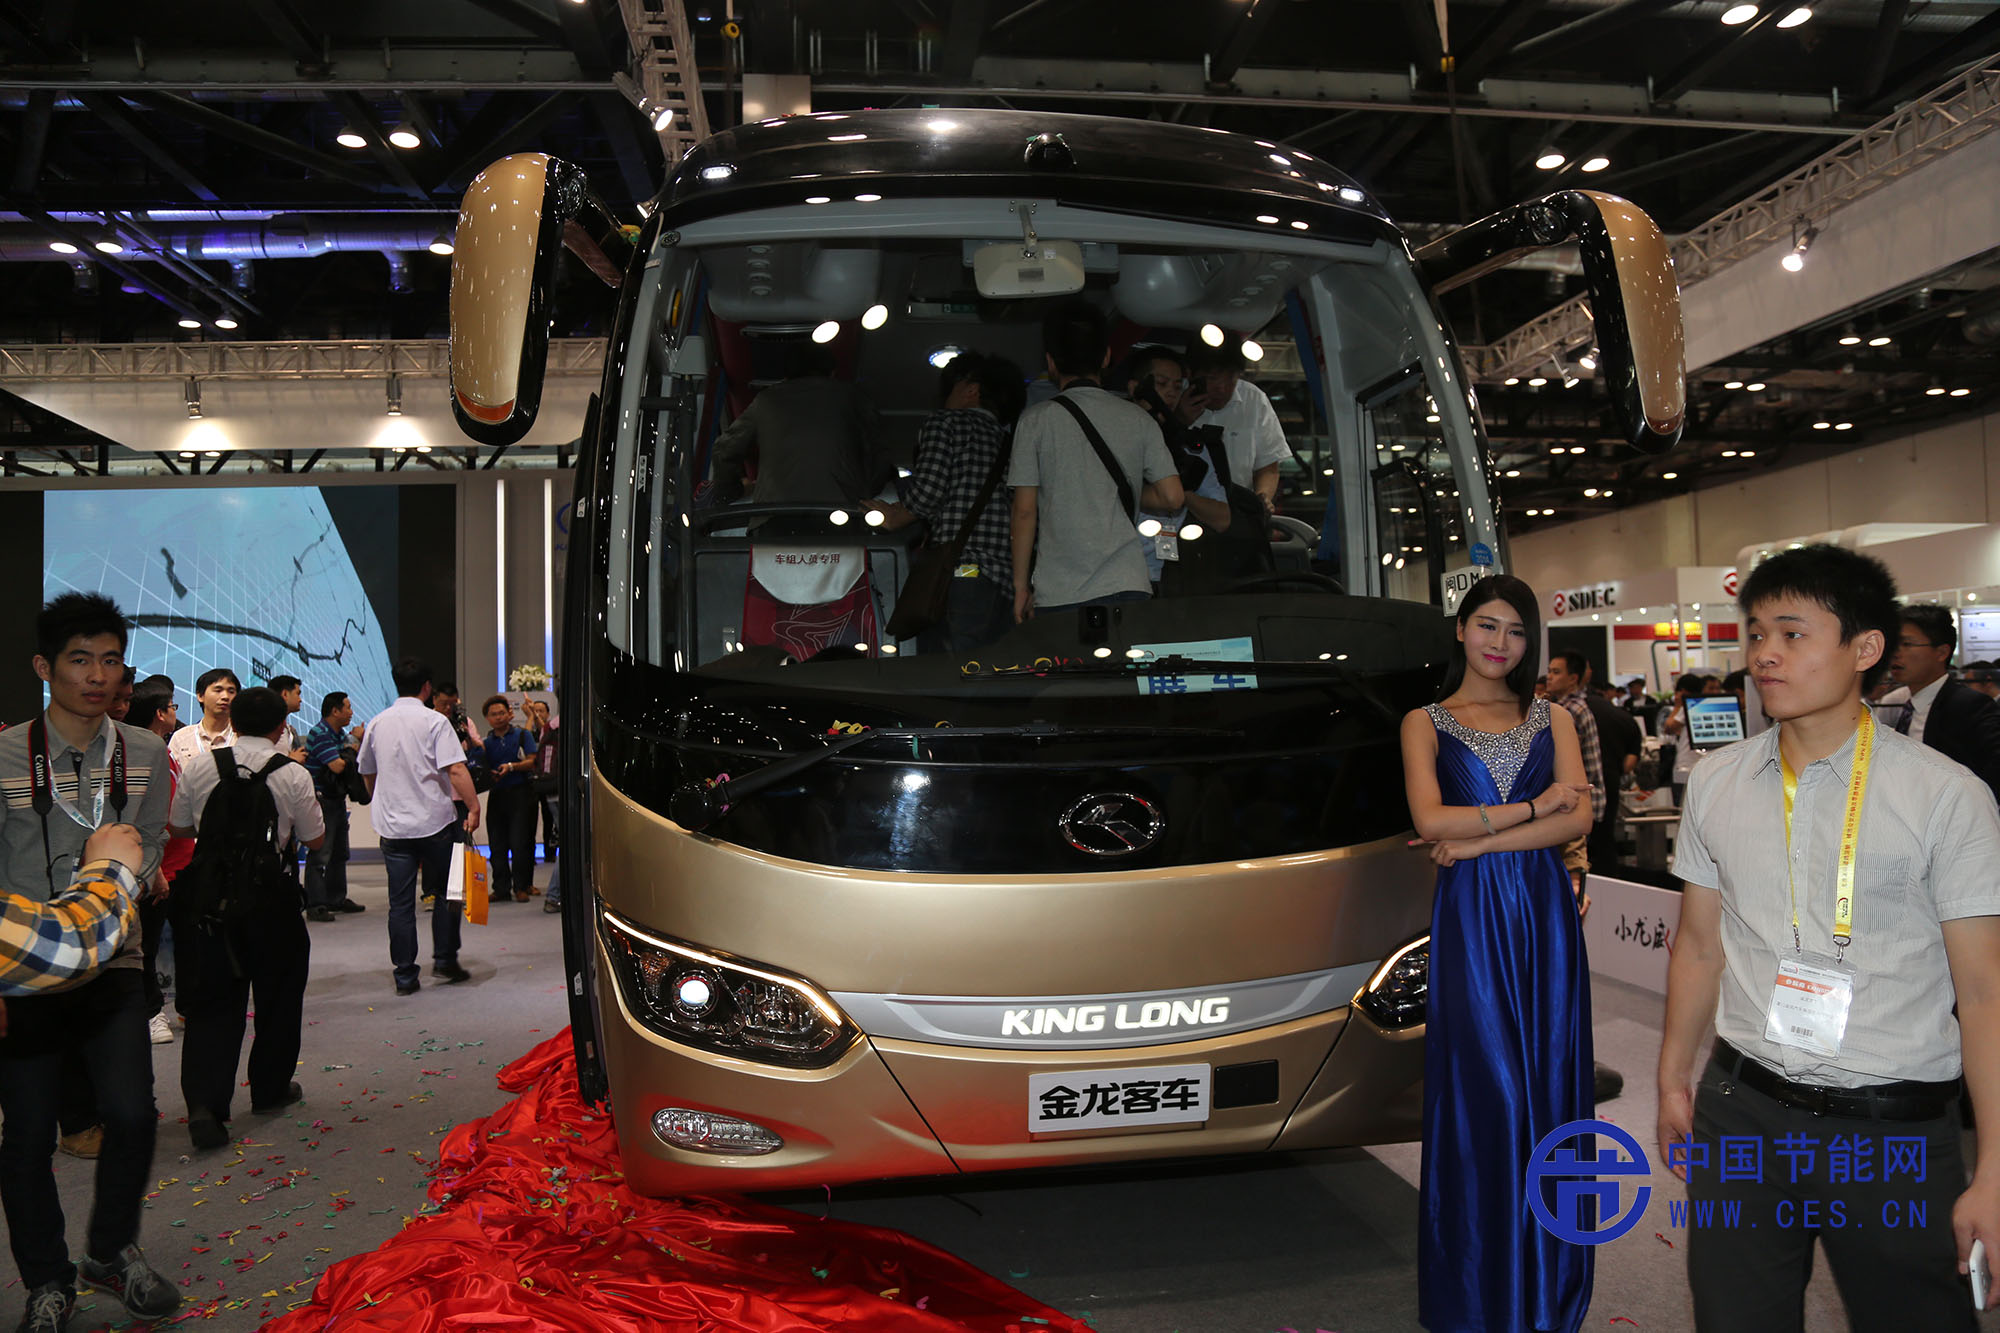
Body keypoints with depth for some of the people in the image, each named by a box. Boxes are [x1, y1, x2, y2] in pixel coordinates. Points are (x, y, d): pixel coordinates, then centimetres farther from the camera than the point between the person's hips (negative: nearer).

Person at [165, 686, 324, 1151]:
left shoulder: (199, 768, 0)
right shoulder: (293, 775, -6)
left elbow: (177, 828, 12)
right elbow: (315, 839, 4)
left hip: (208, 895, 2)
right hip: (269, 896, -2)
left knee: (213, 1000, 5)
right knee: (277, 994, 16)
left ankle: (204, 1103, -10)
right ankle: (270, 1090, 29)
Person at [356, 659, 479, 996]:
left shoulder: (377, 723, 8)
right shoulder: (434, 721, -7)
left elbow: (367, 773, 20)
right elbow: (455, 769, -18)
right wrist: (473, 806, -15)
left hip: (392, 825, 3)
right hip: (435, 821, -3)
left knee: (400, 902, 4)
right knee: (445, 893, 12)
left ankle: (404, 975, 6)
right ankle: (445, 961, 13)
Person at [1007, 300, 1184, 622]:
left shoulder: (1036, 420, 1)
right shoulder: (1138, 419, 7)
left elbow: (1025, 511, -1)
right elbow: (1173, 497, 4)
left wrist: (1021, 585, 7)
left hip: (1058, 596, -2)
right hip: (1128, 587, 2)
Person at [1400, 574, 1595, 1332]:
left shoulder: (1552, 719, 12)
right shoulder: (1426, 722, 6)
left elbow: (1577, 819, -3)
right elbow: (1430, 819, -9)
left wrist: (1474, 841, -10)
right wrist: (1531, 809, -7)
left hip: (1544, 912, 2)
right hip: (1471, 919, -2)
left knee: (1548, 1083, 5)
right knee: (1482, 1091, 1)